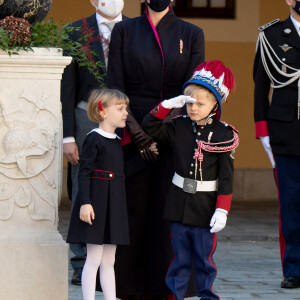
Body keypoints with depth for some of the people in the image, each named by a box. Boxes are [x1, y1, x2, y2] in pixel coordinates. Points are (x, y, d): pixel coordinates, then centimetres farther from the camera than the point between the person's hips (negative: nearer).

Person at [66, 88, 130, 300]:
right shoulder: (94, 139, -11)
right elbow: (84, 173, -14)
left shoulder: (117, 142, 14)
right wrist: (85, 202, -21)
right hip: (97, 202, -8)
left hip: (114, 204, 8)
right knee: (94, 259, -6)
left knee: (109, 260, 10)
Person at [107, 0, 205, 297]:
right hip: (132, 136, 0)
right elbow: (115, 87, 0)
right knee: (132, 211, 1)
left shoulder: (191, 35, 6)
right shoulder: (124, 31, 6)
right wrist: (137, 132, -11)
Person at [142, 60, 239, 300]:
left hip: (205, 207, -3)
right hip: (179, 204, 3)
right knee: (180, 257, 9)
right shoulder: (178, 128, 4)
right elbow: (149, 127, 1)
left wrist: (222, 210, -12)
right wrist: (168, 105, -8)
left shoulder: (223, 134, -6)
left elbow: (226, 177, -7)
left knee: (204, 257, 5)